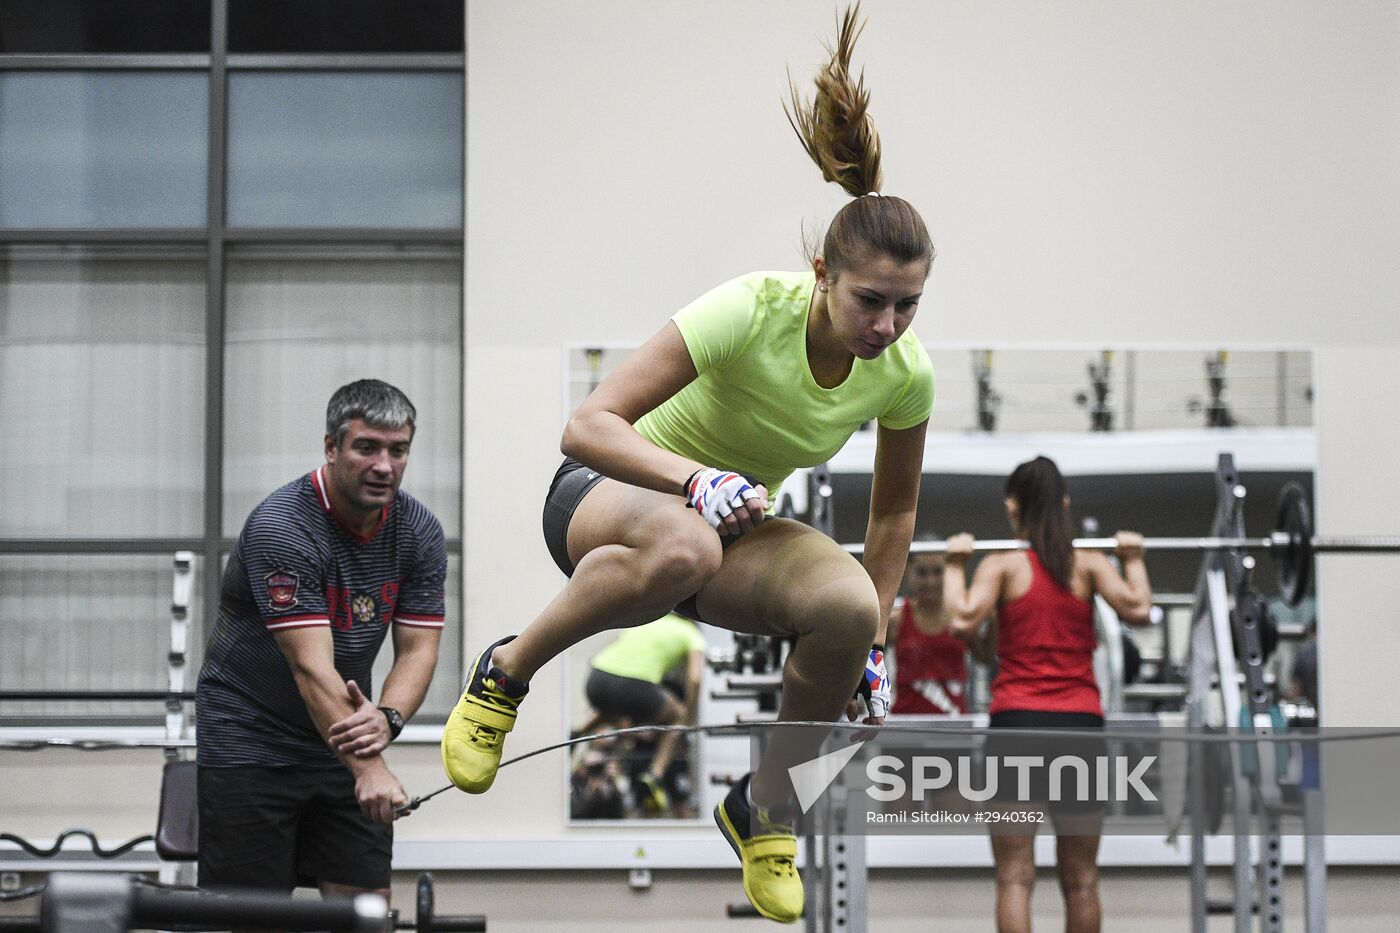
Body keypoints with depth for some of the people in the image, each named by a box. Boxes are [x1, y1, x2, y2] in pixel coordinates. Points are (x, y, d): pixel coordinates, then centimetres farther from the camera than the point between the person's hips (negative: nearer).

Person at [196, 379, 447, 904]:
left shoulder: (418, 532, -4)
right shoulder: (279, 528, -23)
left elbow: (417, 648, -6)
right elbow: (311, 668, -30)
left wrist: (386, 718, -29)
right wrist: (368, 768, -40)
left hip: (343, 737, 6)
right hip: (249, 741, -5)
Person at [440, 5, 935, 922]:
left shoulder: (905, 373, -14)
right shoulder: (750, 310, -29)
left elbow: (894, 509, 5)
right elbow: (589, 425, -30)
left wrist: (871, 640, 3)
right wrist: (695, 477, -44)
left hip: (734, 523, 5)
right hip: (605, 496, -4)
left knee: (849, 601, -29)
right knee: (681, 547, -43)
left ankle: (765, 809, -4)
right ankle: (504, 674, -15)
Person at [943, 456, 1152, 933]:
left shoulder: (1002, 563, 0)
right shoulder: (1089, 563, 6)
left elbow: (964, 619, -14)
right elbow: (1137, 610, -7)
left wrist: (956, 563, 0)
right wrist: (1134, 560, 9)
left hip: (1017, 722, -2)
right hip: (1081, 724, 2)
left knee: (1015, 876, -3)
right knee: (1081, 880, 9)